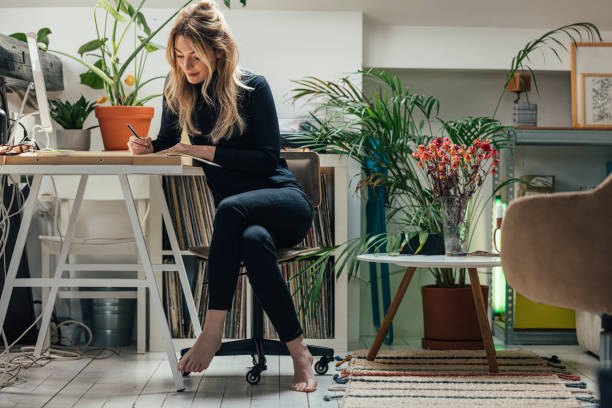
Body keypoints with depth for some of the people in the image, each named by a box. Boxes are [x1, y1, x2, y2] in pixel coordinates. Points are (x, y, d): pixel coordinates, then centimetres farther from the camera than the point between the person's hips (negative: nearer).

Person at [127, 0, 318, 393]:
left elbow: (268, 156, -12)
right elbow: (169, 141, 19)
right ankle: (299, 353, -34)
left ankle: (214, 329, -33)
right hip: (237, 213, 3)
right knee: (255, 240, -36)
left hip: (284, 201, -3)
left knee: (230, 208, -38)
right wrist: (148, 146, -5)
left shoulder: (253, 87, -9)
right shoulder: (179, 90, 5)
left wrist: (207, 151, -18)